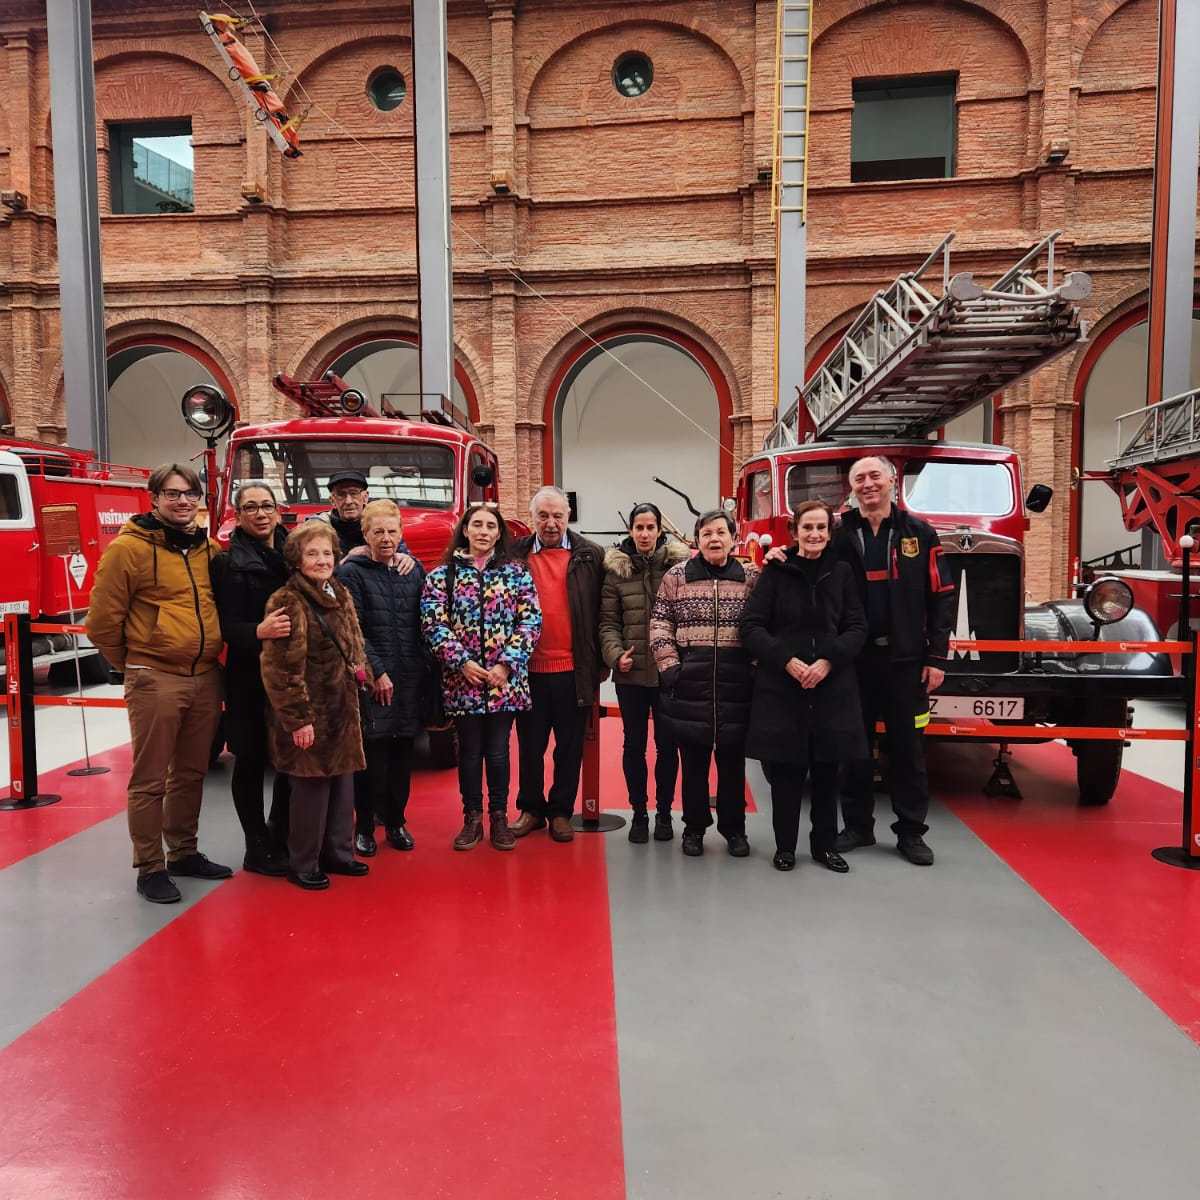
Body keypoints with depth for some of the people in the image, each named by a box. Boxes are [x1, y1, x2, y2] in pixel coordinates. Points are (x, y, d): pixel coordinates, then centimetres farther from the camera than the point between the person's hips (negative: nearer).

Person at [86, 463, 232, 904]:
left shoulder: (209, 548, 9)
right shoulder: (129, 548, -8)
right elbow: (102, 619, -6)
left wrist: (209, 657, 14)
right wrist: (132, 664, 2)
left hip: (205, 677, 6)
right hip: (155, 681, -6)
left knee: (191, 773, 16)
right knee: (150, 780, 3)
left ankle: (184, 853, 31)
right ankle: (150, 868, 15)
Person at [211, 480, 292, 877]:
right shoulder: (229, 563, -4)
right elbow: (228, 627, -13)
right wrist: (258, 631, -31)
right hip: (250, 677, -4)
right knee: (251, 762, 6)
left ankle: (281, 838, 27)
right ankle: (257, 848, 19)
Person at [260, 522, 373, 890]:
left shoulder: (341, 595, 11)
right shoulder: (287, 602, -14)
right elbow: (280, 669, -18)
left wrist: (361, 674, 10)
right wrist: (297, 719, -19)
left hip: (342, 709, 7)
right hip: (309, 714, -7)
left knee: (342, 782, 14)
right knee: (312, 786, 1)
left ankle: (338, 852, 29)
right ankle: (303, 865, 17)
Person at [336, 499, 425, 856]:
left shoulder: (414, 571, 12)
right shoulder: (352, 573, -2)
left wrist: (424, 671, 7)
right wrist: (377, 672, -13)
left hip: (410, 679, 4)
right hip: (373, 679, -4)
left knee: (402, 751, 9)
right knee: (372, 753, -2)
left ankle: (396, 821, 22)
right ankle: (364, 826, 12)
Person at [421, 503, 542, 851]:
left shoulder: (516, 572, 4)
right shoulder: (442, 575, 3)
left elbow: (531, 621, 0)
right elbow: (433, 624, -3)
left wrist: (507, 664, -10)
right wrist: (462, 662, -13)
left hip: (506, 680, 0)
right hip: (462, 680, 0)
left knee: (498, 751, 7)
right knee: (470, 751, 8)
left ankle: (499, 818, 21)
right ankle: (472, 818, 22)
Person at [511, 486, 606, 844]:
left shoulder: (590, 556, 1)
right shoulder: (516, 555, 3)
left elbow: (600, 612, 3)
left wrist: (600, 663, 1)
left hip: (573, 670, 0)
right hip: (529, 668, 1)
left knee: (570, 747, 10)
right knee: (530, 745, 12)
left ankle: (561, 811, 23)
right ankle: (531, 809, 27)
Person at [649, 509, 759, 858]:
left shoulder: (751, 577, 5)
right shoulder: (676, 576, 3)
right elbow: (660, 625, 2)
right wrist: (670, 667, -5)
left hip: (736, 686, 1)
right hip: (690, 686, 0)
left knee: (733, 759, 10)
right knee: (693, 760, 8)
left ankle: (733, 828, 25)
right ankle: (694, 827, 24)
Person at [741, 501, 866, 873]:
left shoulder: (841, 573, 9)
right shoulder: (775, 572, 2)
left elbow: (856, 628, 5)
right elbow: (751, 626, -3)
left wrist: (828, 662, -11)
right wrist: (787, 661, -15)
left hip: (832, 687, 2)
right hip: (780, 686, -2)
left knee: (827, 771, 7)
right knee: (785, 769, 2)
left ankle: (824, 845, 23)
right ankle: (785, 846, 17)